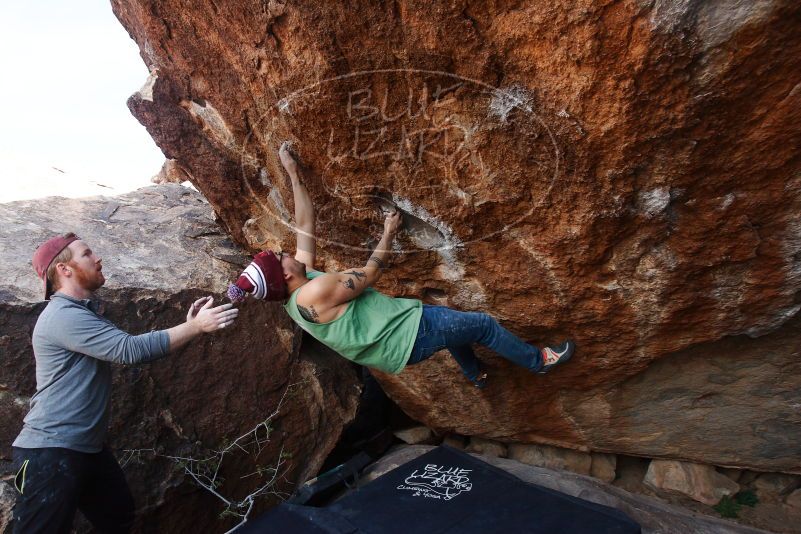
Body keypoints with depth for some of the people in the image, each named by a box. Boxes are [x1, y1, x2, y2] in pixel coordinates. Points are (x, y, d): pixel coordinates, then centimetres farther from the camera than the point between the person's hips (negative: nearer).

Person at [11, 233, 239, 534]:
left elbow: (127, 349, 8)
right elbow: (131, 350, -28)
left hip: (87, 446, 10)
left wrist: (187, 325, -3)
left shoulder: (84, 313, 15)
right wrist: (196, 326, -26)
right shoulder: (62, 315, -20)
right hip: (50, 452, -10)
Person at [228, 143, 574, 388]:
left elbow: (305, 226, 3)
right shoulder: (314, 291, -27)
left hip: (396, 344, 10)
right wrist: (389, 234, -7)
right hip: (407, 335, -10)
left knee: (452, 320, 32)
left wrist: (294, 176, 5)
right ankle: (537, 361, 28)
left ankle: (475, 375, 51)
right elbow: (369, 274, -19)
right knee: (483, 324, 4)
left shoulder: (294, 298, 1)